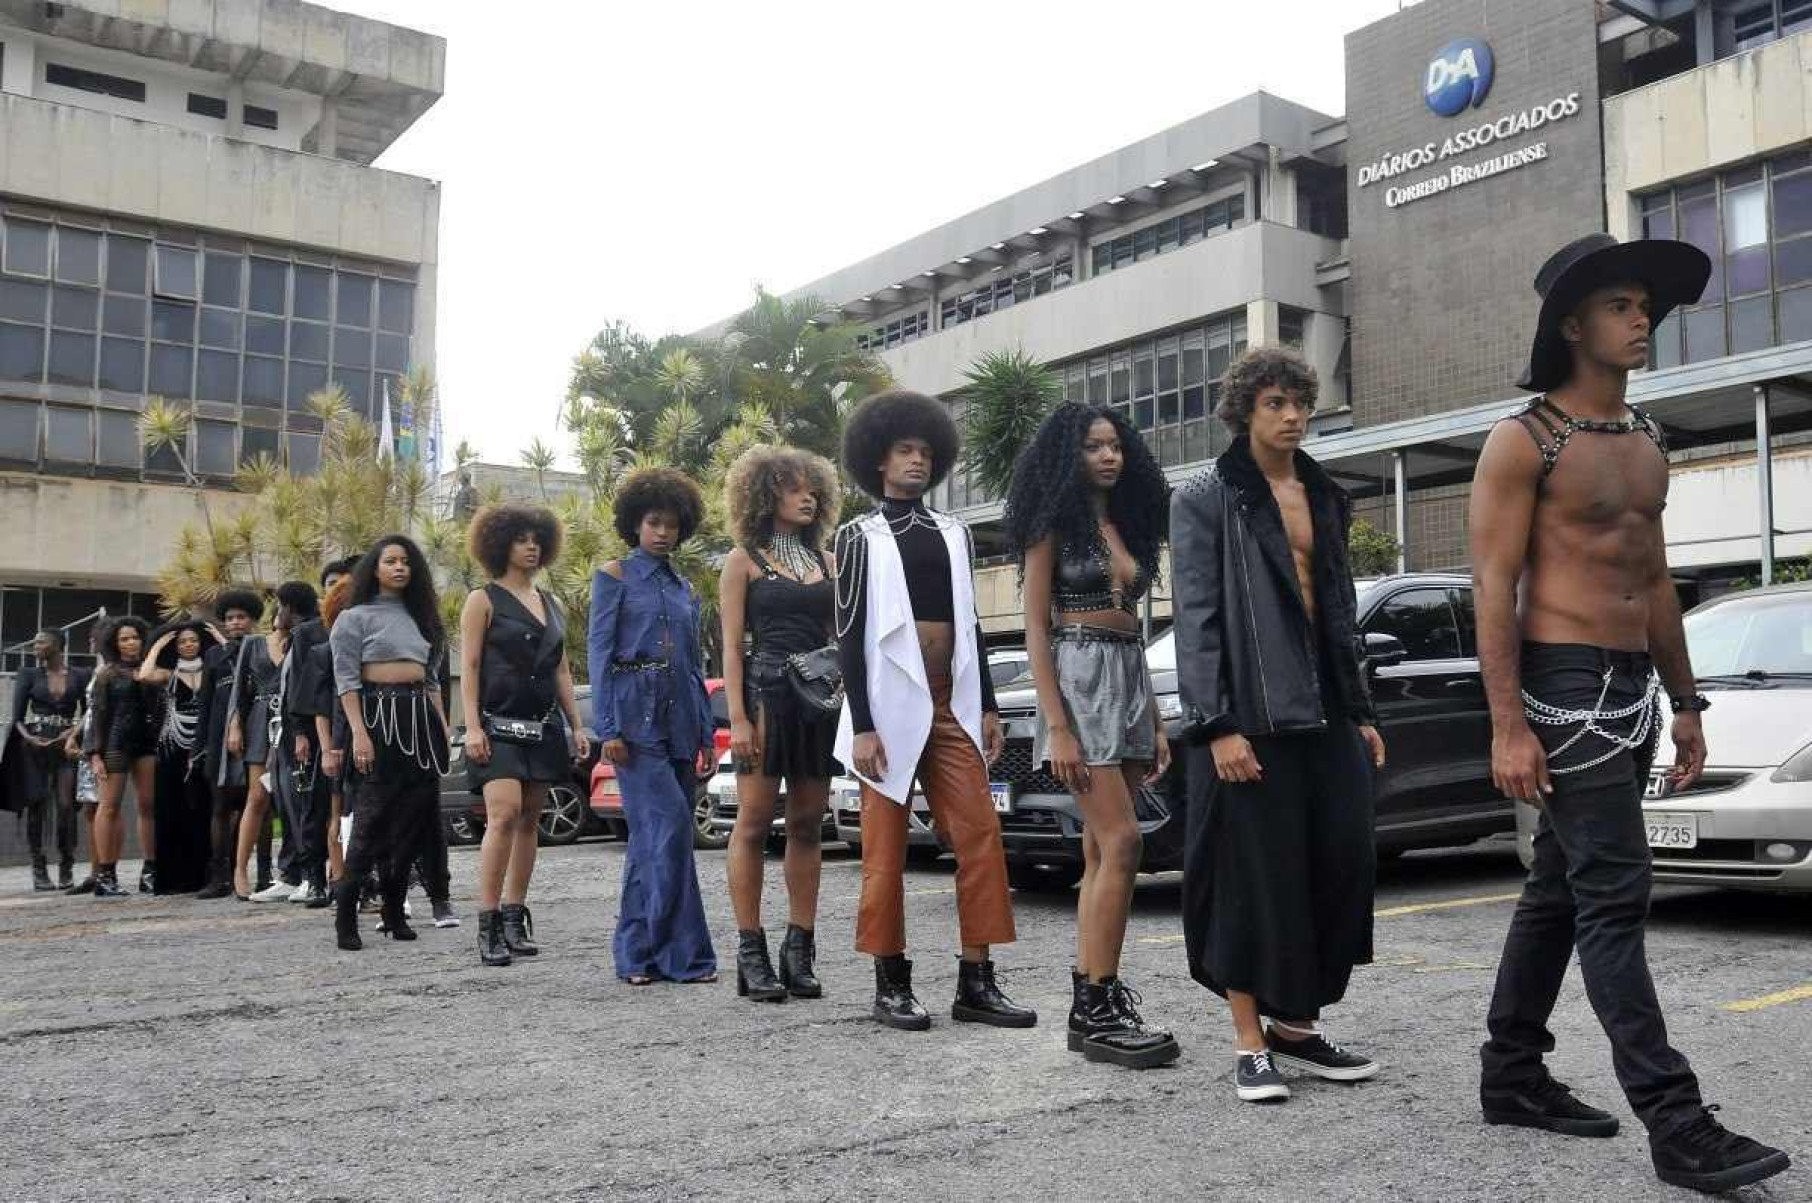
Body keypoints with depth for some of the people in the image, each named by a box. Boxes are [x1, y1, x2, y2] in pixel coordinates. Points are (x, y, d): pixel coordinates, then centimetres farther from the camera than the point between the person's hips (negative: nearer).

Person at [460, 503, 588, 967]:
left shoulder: (550, 604, 18)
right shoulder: (483, 600, 2)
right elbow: (469, 667, -4)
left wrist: (577, 727, 15)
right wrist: (472, 726, -14)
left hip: (543, 727, 6)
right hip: (499, 724, -6)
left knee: (529, 820, 5)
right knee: (504, 814, -18)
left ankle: (514, 920, 11)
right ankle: (488, 927, -16)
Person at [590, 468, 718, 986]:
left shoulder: (684, 588, 18)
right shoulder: (614, 575, 4)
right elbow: (599, 652, -3)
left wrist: (707, 732, 12)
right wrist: (607, 728, -12)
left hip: (680, 719, 5)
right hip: (635, 715, -5)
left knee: (651, 835, 6)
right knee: (670, 827, -14)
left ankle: (638, 951, 12)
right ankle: (684, 952, -9)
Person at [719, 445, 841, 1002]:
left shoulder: (825, 562, 18)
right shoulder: (744, 559, 5)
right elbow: (731, 645, -1)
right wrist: (737, 717, -11)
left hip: (821, 698, 5)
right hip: (766, 691, -4)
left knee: (807, 824, 4)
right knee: (755, 820, -4)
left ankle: (800, 949, 9)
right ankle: (751, 953, 0)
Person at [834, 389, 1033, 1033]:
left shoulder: (953, 533, 15)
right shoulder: (860, 536, 2)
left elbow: (970, 623, 17)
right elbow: (850, 634, -4)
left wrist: (987, 707, 10)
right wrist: (862, 726, -11)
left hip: (952, 705, 4)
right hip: (892, 706, -4)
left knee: (980, 837, -2)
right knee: (886, 850, 1)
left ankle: (975, 982, 5)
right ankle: (891, 983, 10)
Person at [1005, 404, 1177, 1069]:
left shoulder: (1125, 527, 18)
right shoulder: (1053, 527, -2)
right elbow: (1035, 629, -8)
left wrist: (1156, 724, 15)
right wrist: (1057, 727, -17)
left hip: (1130, 682, 7)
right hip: (1080, 680, -7)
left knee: (1101, 851, 6)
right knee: (1121, 842, -15)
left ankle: (1090, 1000, 11)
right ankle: (1100, 1010, -11)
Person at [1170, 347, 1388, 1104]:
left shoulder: (1325, 496, 17)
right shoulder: (1206, 499, -2)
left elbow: (1341, 611, 20)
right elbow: (1196, 617, -9)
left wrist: (1361, 711, 16)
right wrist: (1215, 725, -16)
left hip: (1327, 715, 6)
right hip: (1252, 717, -6)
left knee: (1339, 870, 5)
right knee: (1254, 880, -2)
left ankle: (1298, 1027, 21)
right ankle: (1251, 1046, 10)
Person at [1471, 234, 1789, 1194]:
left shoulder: (1646, 442, 16)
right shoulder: (1524, 441, -8)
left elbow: (1654, 581, 20)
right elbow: (1494, 589, -14)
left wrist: (1683, 701, 17)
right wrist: (1508, 726, -21)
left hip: (1633, 690, 8)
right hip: (1564, 685, -8)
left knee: (1560, 888, 13)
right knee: (1614, 897, -9)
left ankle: (1512, 1075, 23)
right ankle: (1676, 1124, -6)